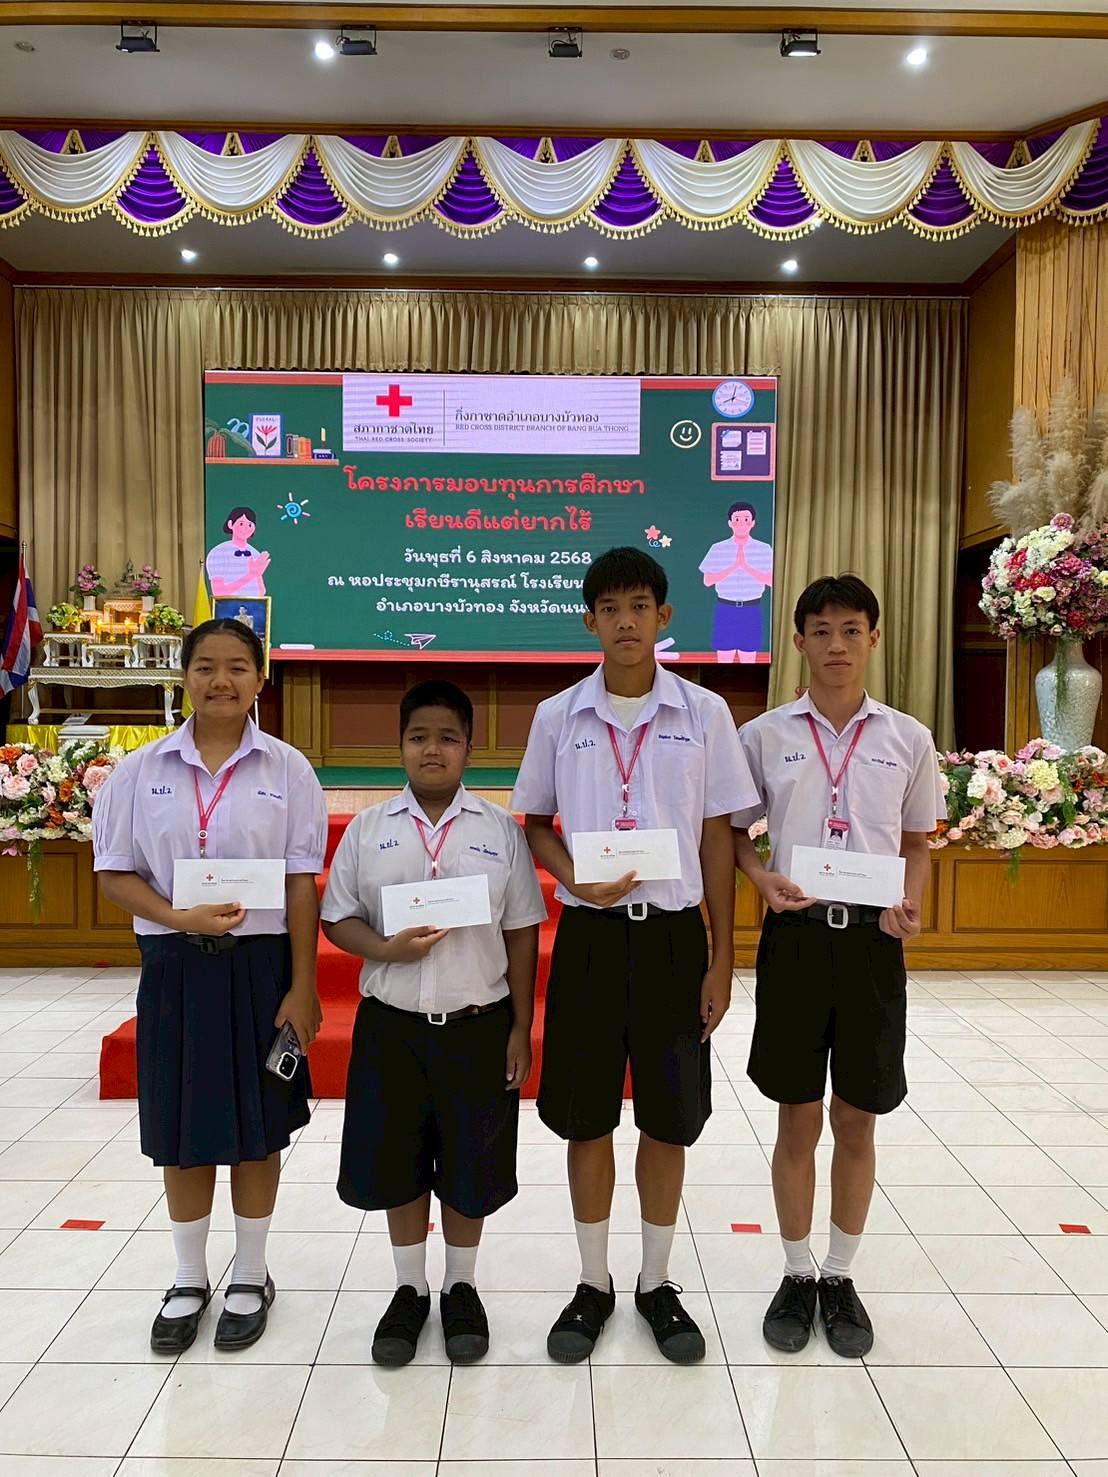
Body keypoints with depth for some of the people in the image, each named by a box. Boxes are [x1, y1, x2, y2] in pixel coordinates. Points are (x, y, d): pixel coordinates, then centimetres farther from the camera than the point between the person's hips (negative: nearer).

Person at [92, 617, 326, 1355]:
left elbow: (301, 886, -5)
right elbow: (115, 874, 1)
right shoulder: (142, 771, 0)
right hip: (175, 966, 2)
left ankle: (250, 1278, 31)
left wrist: (302, 986, -8)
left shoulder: (287, 769, -3)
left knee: (257, 1127, 10)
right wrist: (181, 918, -17)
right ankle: (190, 1279, 34)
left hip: (259, 963, -1)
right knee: (182, 1128, 13)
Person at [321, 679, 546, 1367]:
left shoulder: (500, 829, -1)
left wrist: (520, 1028, -1)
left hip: (477, 1022, -1)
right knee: (398, 1161, 13)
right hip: (391, 1022, 1)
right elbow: (338, 918, 4)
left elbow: (522, 933, 1)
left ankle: (462, 1288, 35)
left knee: (471, 1163, 11)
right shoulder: (369, 828, 2)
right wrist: (387, 949, -16)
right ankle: (411, 1288, 35)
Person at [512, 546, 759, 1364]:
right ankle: (594, 1282, 30)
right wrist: (575, 878, -13)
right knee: (586, 1117, 9)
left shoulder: (704, 713, -1)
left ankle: (657, 1281, 31)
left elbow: (716, 838, 1)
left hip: (673, 932, 0)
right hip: (590, 934, 1)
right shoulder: (558, 716, 1)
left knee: (670, 1117, 10)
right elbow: (537, 823, 9)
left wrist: (722, 958, 0)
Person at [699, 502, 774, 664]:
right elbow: (708, 581, -5)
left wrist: (747, 567, -18)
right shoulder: (718, 549, -1)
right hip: (726, 609, 0)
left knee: (748, 660, 6)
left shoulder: (764, 549, -1)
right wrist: (733, 566, -17)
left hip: (751, 610, 0)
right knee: (723, 658, 3)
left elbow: (771, 581, -6)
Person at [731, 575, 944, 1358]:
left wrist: (910, 905, -9)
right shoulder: (763, 735, 0)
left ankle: (841, 1277, 31)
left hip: (872, 940, 1)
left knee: (857, 1120, 11)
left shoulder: (909, 739, 3)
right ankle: (797, 1274, 28)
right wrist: (762, 876, -14)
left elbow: (917, 844, 10)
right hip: (796, 935, -1)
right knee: (799, 1119, 9)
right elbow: (736, 832, 7)